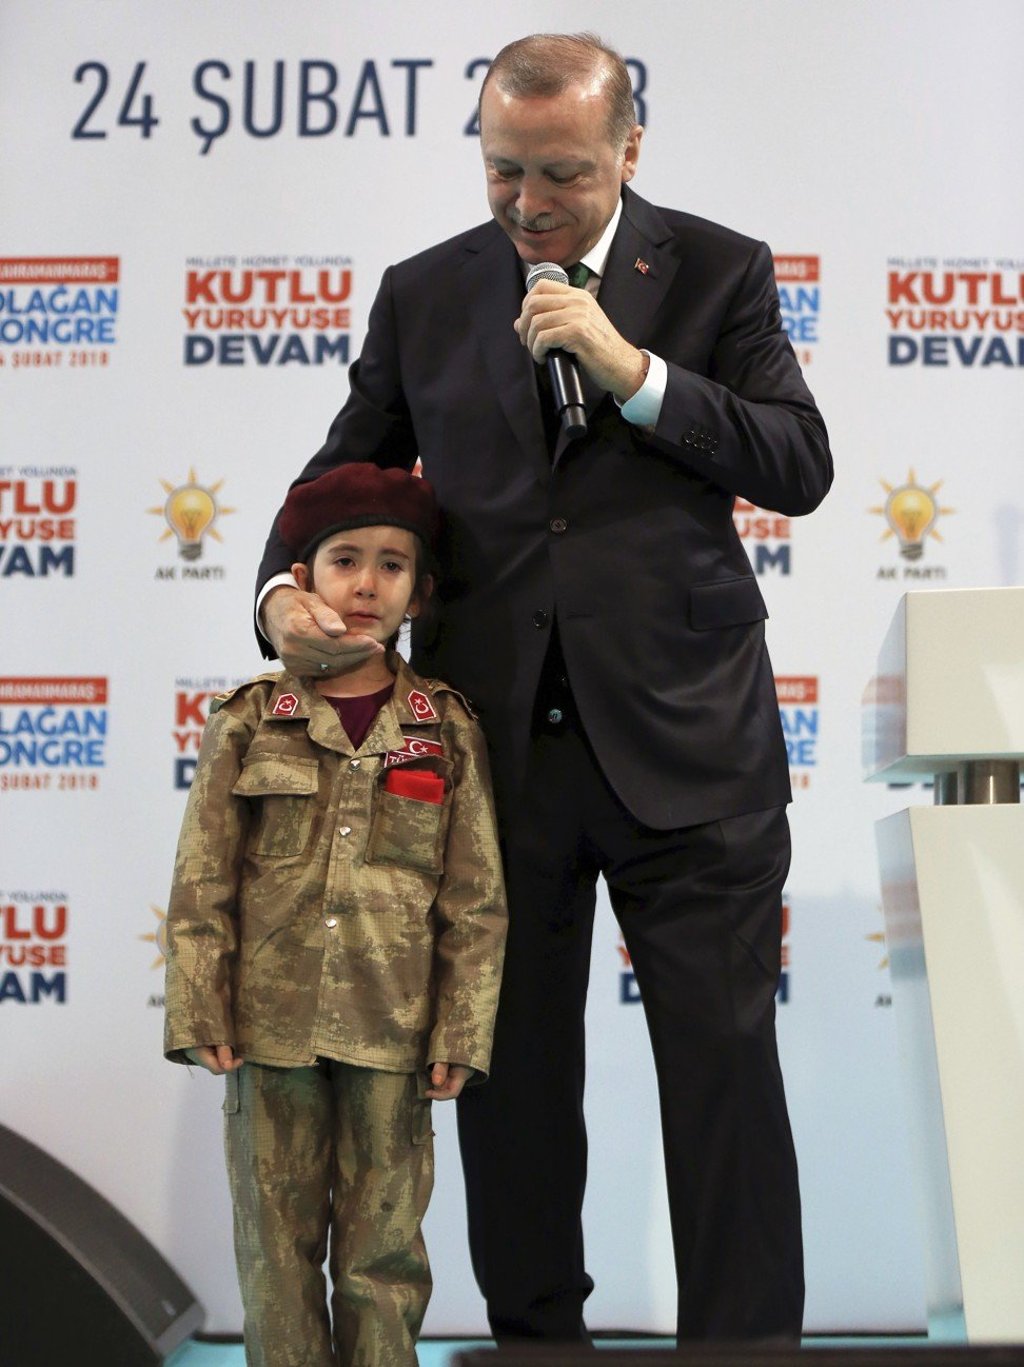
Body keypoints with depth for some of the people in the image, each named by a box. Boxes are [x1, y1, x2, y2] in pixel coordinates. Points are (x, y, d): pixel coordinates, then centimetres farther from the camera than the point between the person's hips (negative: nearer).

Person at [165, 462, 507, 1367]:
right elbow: (201, 886, 2)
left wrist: (461, 1035, -2)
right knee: (277, 1242, 9)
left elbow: (476, 901, 2)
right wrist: (200, 1017, -4)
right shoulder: (247, 722, 2)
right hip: (271, 1026, 0)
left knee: (384, 1246, 7)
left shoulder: (448, 731, 2)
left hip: (391, 1035, 0)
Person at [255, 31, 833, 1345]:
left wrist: (634, 370, -15)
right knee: (510, 1075, 12)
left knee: (726, 1073, 1)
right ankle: (532, 1327, 28)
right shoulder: (424, 293, 8)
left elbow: (801, 468, -4)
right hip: (495, 741, 2)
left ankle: (746, 1338, 13)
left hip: (683, 740, -2)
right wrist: (287, 587, -6)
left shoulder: (720, 272, 3)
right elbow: (345, 474, 15)